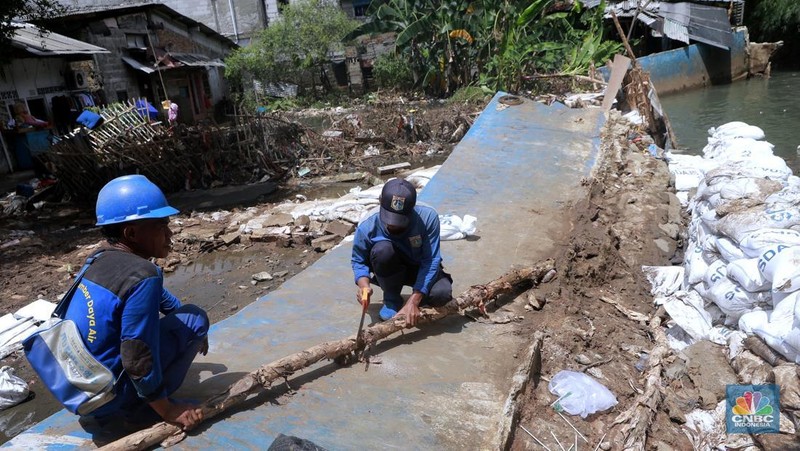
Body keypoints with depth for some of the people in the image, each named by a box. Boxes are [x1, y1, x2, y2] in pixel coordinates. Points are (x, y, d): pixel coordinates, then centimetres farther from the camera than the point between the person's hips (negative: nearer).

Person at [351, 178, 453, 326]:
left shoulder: (428, 217, -31)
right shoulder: (367, 228, -26)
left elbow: (430, 260, -28)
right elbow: (358, 261, -10)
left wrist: (413, 301, -34)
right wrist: (364, 285, -32)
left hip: (421, 269, -1)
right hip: (390, 272, 1)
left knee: (442, 293, -32)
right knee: (382, 249, -34)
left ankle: (417, 298, 5)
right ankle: (391, 299, -8)